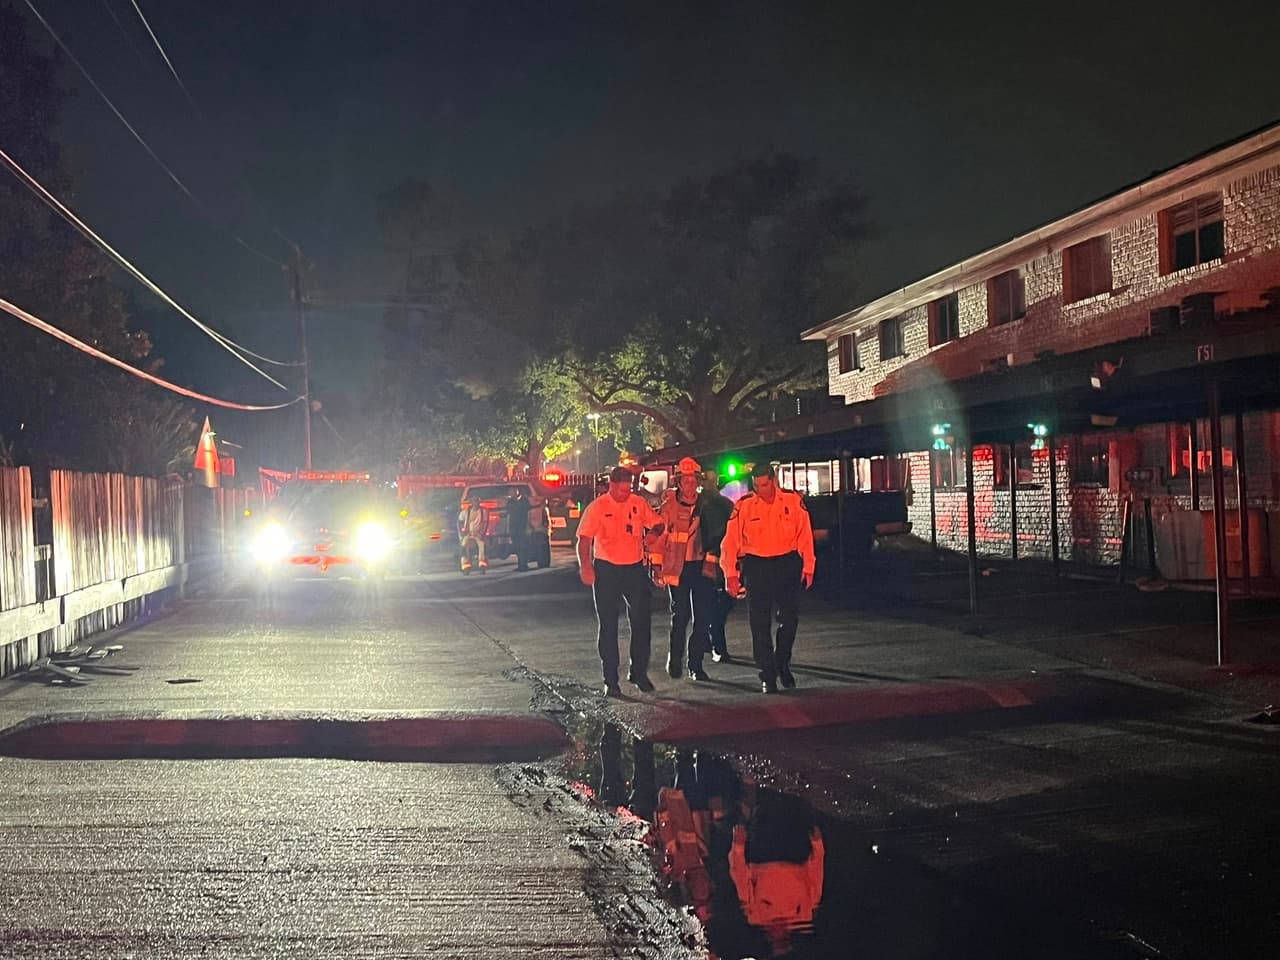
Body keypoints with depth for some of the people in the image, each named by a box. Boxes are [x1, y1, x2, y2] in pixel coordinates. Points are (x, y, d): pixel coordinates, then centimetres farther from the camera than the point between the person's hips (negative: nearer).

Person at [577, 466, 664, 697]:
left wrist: (655, 533, -10)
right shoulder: (597, 507, -7)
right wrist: (585, 566, -23)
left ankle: (639, 673, 18)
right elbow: (584, 539, -11)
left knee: (641, 622, 3)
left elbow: (657, 524, 12)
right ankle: (610, 680, 11)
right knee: (608, 626, 4)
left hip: (635, 568, 3)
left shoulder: (638, 503, 3)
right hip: (606, 570, -3)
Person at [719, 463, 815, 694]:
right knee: (760, 623, 1)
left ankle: (782, 664, 27)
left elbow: (805, 536, 3)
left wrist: (808, 568, 2)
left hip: (787, 564, 1)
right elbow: (731, 542, -1)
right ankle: (767, 675, 10)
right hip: (756, 566, 0)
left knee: (789, 618, 4)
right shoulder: (744, 506, -3)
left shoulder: (794, 501, -1)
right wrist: (731, 575, -4)